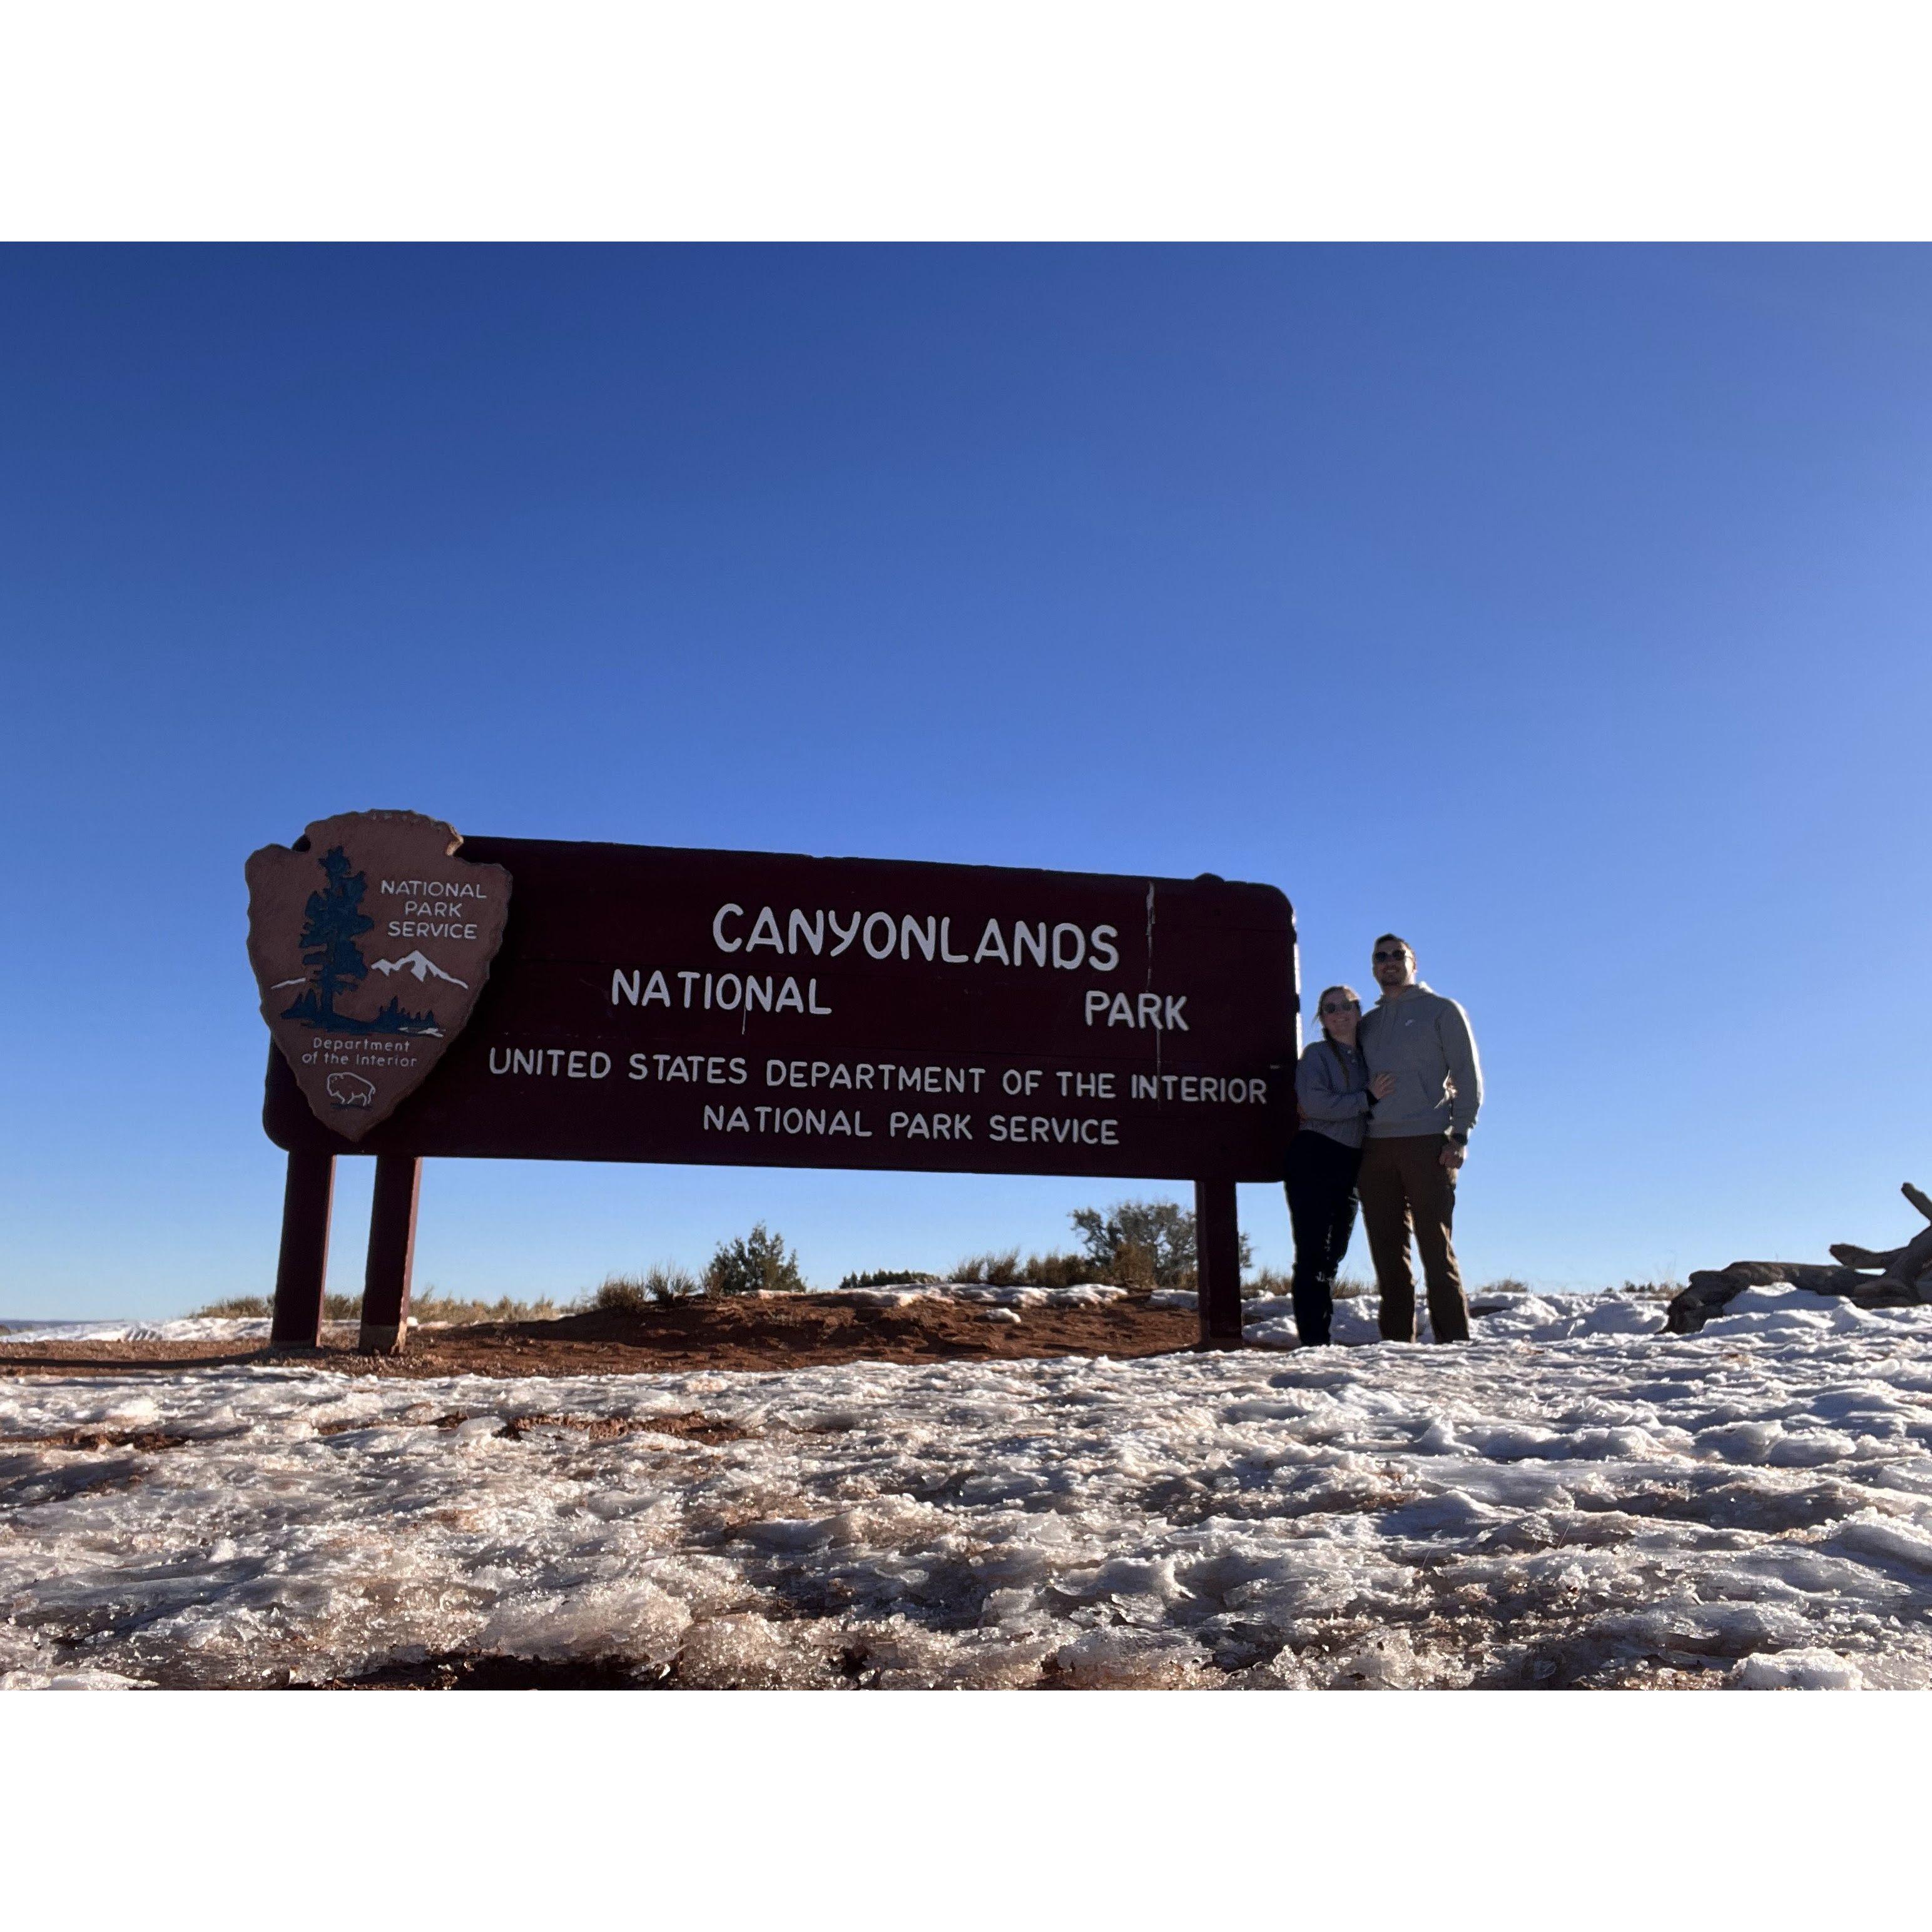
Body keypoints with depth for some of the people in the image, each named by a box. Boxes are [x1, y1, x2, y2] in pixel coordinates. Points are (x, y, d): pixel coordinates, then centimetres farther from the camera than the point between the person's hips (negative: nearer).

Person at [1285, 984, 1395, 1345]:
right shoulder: (1317, 1055, 0)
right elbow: (1315, 1103, -16)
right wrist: (1367, 1098, -13)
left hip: (1350, 1165, 6)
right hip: (1314, 1158, -6)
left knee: (1333, 1253, 10)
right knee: (1313, 1252, -8)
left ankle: (1323, 1336, 16)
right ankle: (1312, 1339, -8)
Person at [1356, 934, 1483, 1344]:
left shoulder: (1442, 1010, 8)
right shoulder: (1367, 1023, 21)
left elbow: (1467, 1076, 3)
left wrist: (1459, 1135, -8)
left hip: (1427, 1143, -4)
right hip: (1375, 1147, 5)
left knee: (1435, 1245, -7)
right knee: (1387, 1249, 3)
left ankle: (1453, 1340, -4)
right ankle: (1396, 1342, 7)